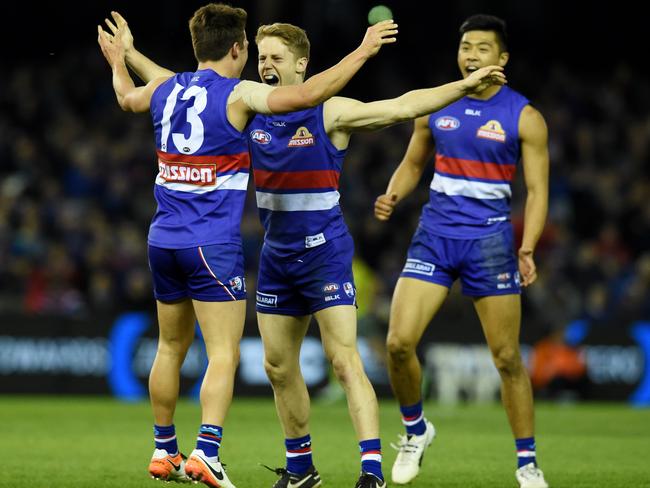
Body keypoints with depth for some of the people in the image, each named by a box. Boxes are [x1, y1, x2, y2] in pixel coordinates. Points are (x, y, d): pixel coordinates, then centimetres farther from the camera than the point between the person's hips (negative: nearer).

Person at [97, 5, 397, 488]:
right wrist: (362, 51, -11)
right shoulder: (239, 95, -11)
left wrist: (118, 61, 52)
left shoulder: (165, 89, 8)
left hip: (164, 240, 7)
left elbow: (127, 98, 31)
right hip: (213, 245, -7)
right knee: (224, 354, -7)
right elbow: (308, 93, -21)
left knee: (171, 347, 19)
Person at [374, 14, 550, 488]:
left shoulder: (524, 118, -3)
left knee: (507, 358, 0)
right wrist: (393, 196, -3)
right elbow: (412, 164, 18)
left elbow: (537, 189, -2)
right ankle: (416, 431, 14)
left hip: (490, 241, -2)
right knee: (399, 342, -11)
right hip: (434, 236, 2)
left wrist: (527, 249, -15)